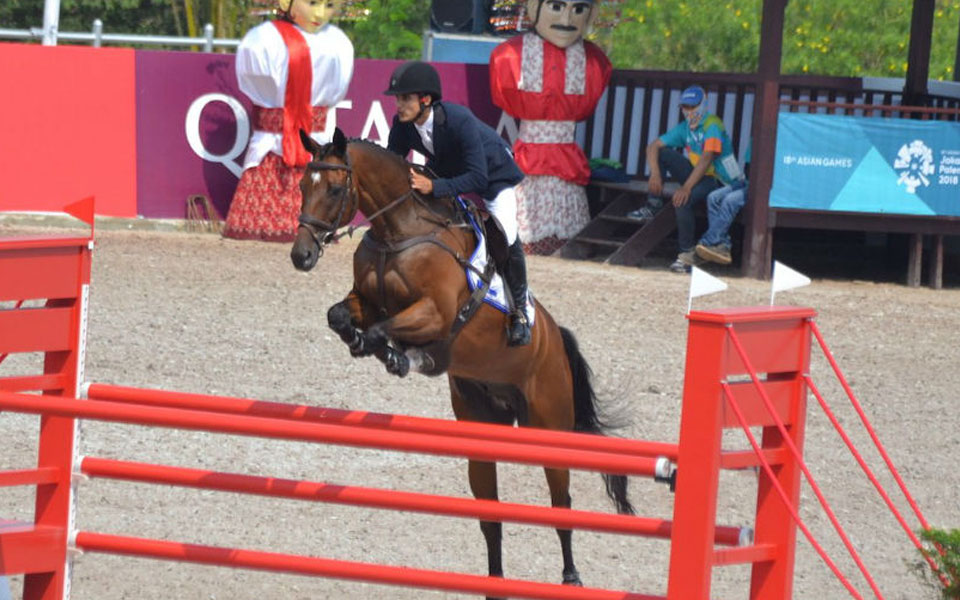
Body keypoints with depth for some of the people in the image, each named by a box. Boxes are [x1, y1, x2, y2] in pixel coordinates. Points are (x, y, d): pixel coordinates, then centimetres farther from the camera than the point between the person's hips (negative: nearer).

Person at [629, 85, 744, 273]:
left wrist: (686, 188, -39)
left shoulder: (712, 126, -18)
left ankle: (687, 254, -26)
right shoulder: (684, 128, 5)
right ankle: (652, 206, -4)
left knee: (683, 200, -35)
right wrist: (655, 174, -17)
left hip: (718, 180, -8)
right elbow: (653, 146, 3)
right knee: (661, 153, -5)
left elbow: (707, 159, -30)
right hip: (696, 173, 8)